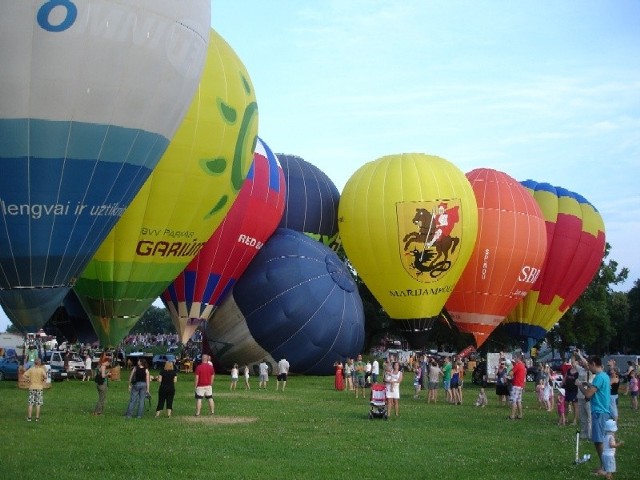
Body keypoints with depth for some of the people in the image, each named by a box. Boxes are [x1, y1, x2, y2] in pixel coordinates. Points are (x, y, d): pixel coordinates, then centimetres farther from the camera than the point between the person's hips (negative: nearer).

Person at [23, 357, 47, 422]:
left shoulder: (31, 369, 0)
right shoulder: (42, 370, -6)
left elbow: (24, 376, -8)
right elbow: (45, 376, -24)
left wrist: (28, 380, 4)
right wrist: (44, 380, -4)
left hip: (32, 388, 2)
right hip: (39, 388, -2)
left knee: (30, 403, 7)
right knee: (38, 404, 5)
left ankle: (29, 417, 8)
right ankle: (37, 417, 5)